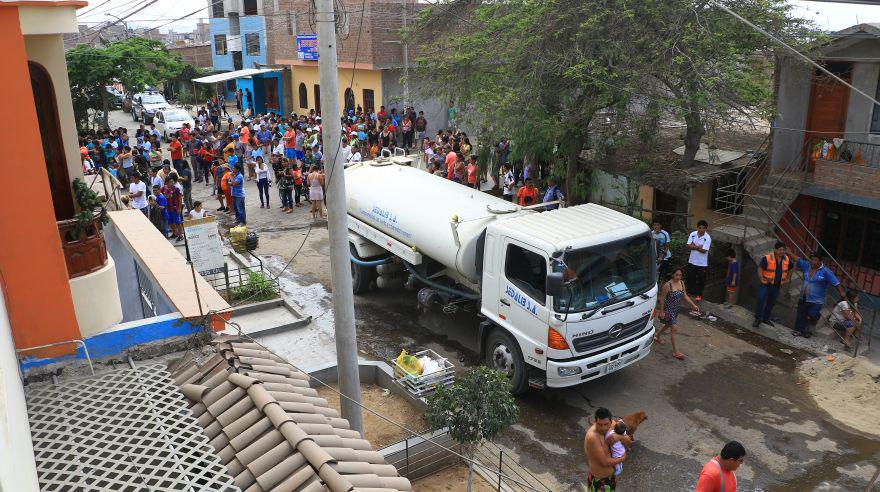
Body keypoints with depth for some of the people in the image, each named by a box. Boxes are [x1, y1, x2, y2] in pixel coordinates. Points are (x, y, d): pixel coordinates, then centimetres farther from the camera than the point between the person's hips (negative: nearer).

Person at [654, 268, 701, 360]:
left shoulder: (682, 283, -2)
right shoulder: (668, 285, -22)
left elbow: (685, 296, 8)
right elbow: (662, 298, -16)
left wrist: (693, 305, -2)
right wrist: (661, 311, -15)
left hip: (676, 310, 8)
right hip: (668, 309, -8)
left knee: (668, 325, 25)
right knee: (673, 328, -8)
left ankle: (657, 337, 51)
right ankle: (675, 351, -1)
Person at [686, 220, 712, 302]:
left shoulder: (707, 238, -16)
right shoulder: (692, 234, -4)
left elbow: (703, 250, -22)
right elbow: (688, 246, -10)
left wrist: (694, 246, -15)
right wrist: (698, 247, -20)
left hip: (702, 263, -3)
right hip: (692, 261, 4)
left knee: (701, 280, 9)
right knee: (690, 278, 13)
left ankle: (699, 294, 26)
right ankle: (692, 292, 32)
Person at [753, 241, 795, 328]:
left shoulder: (787, 259, 0)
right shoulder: (767, 258, -15)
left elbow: (791, 269, 18)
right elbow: (760, 268, -9)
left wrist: (787, 279, 14)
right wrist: (761, 279, -18)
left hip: (777, 285, 5)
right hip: (766, 284, -5)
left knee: (771, 302, 14)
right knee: (761, 299, -20)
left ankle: (766, 318, 28)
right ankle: (758, 318, -10)